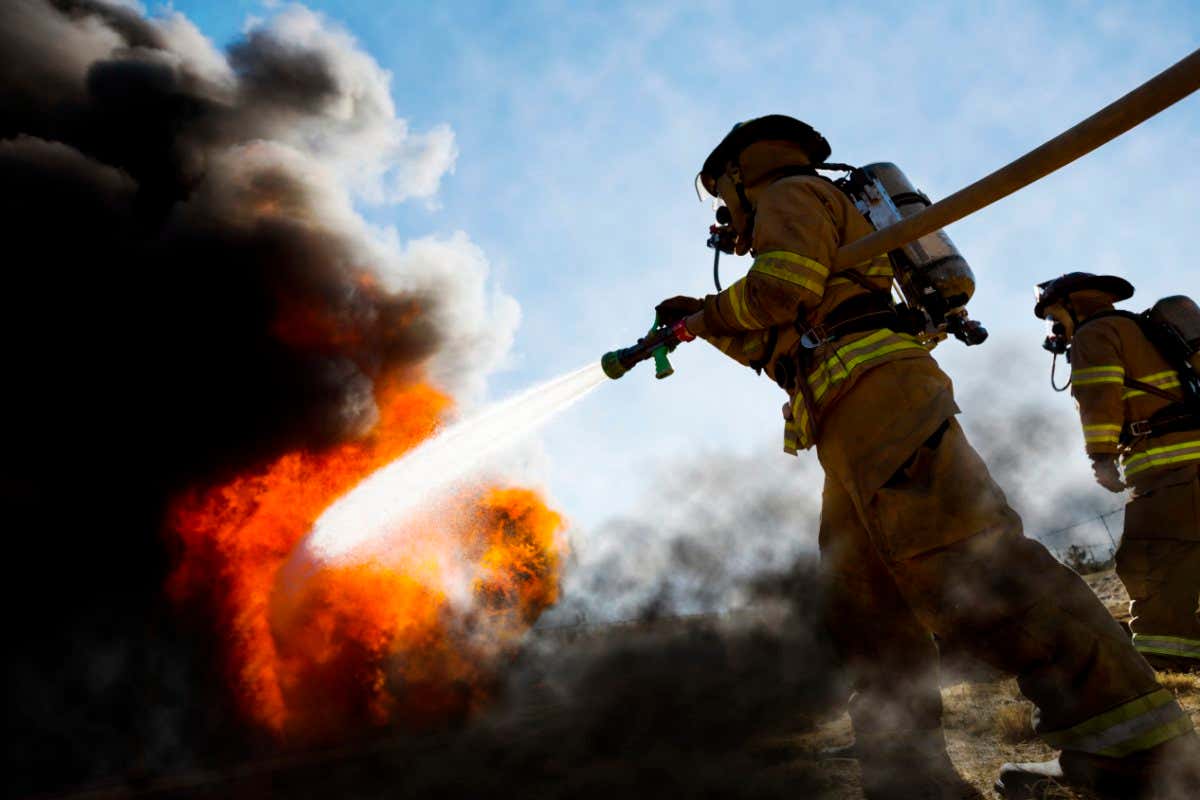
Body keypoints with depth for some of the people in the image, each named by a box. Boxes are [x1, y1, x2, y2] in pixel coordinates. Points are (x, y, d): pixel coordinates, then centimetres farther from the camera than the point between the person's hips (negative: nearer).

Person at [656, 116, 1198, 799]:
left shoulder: (790, 194, 9)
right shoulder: (832, 227, 38)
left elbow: (781, 288, -11)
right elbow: (780, 350, 40)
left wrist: (709, 312, 7)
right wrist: (708, 324, 39)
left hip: (876, 393, -10)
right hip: (860, 434, 10)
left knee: (962, 561, -21)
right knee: (866, 611, 4)